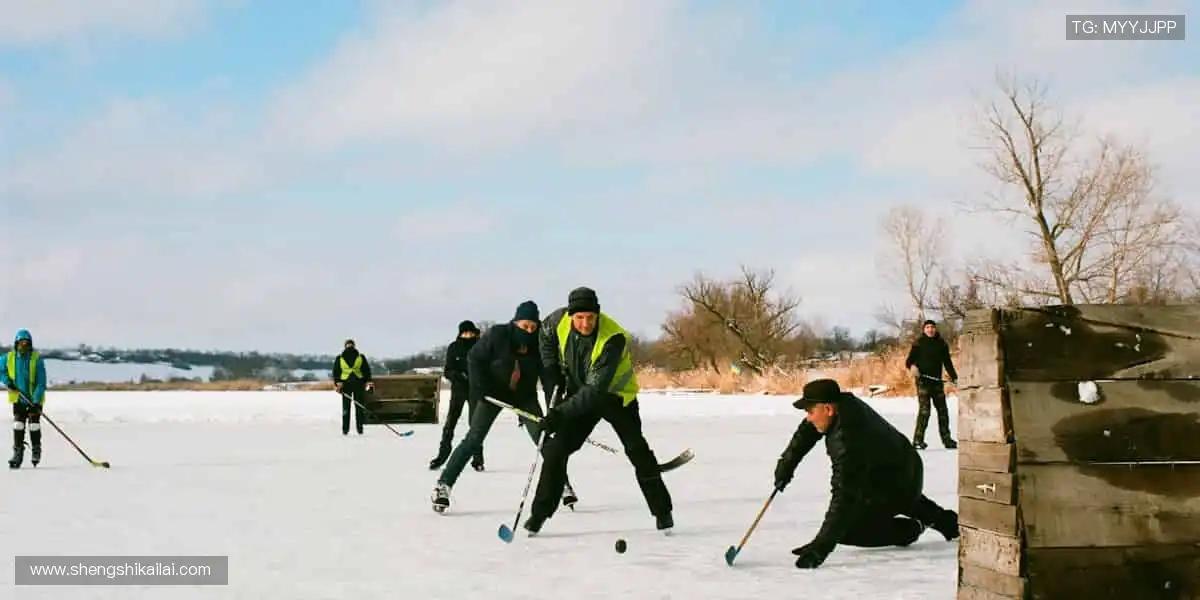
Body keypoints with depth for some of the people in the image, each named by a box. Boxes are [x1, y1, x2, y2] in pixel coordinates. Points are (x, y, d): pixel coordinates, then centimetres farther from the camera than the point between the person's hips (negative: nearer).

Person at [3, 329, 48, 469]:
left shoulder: (37, 358, -16)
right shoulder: (9, 358, -6)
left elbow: (41, 382, -18)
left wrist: (36, 401, -25)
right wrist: (7, 381, -7)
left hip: (35, 398, -2)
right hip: (18, 398, 2)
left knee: (34, 425, 0)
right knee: (18, 425, -3)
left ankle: (36, 451, 18)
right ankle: (18, 453, 3)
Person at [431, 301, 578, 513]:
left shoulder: (539, 342, -13)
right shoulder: (497, 335, -20)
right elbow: (474, 358, -10)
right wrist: (481, 389, -16)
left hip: (524, 395, 2)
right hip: (493, 392, -2)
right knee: (474, 439, -8)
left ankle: (561, 484, 5)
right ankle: (444, 484, -5)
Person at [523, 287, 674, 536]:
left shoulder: (613, 338, -35)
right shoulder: (560, 320, -20)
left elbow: (596, 389, -38)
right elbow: (547, 337, 7)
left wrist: (562, 413, -43)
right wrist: (553, 373, -3)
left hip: (615, 394, -4)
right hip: (580, 393, 4)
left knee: (637, 450, -12)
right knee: (556, 448, -5)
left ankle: (662, 511, 2)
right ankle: (539, 513, 4)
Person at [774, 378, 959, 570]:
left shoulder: (848, 441, -40)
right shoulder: (844, 402, -16)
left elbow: (844, 498, -42)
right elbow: (806, 430, 2)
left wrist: (821, 546, -43)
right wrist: (786, 463, 0)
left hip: (898, 488, -9)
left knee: (842, 529, -6)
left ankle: (909, 529, 5)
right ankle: (945, 520, 48)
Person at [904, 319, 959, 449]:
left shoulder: (942, 344, 11)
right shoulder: (919, 343, 0)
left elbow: (948, 363, 16)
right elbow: (909, 360, -3)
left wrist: (954, 378, 9)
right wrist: (912, 366, -25)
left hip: (937, 381, 5)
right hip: (923, 381, -5)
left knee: (942, 410, 11)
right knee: (924, 410, -14)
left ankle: (946, 439, 23)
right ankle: (918, 440, -10)